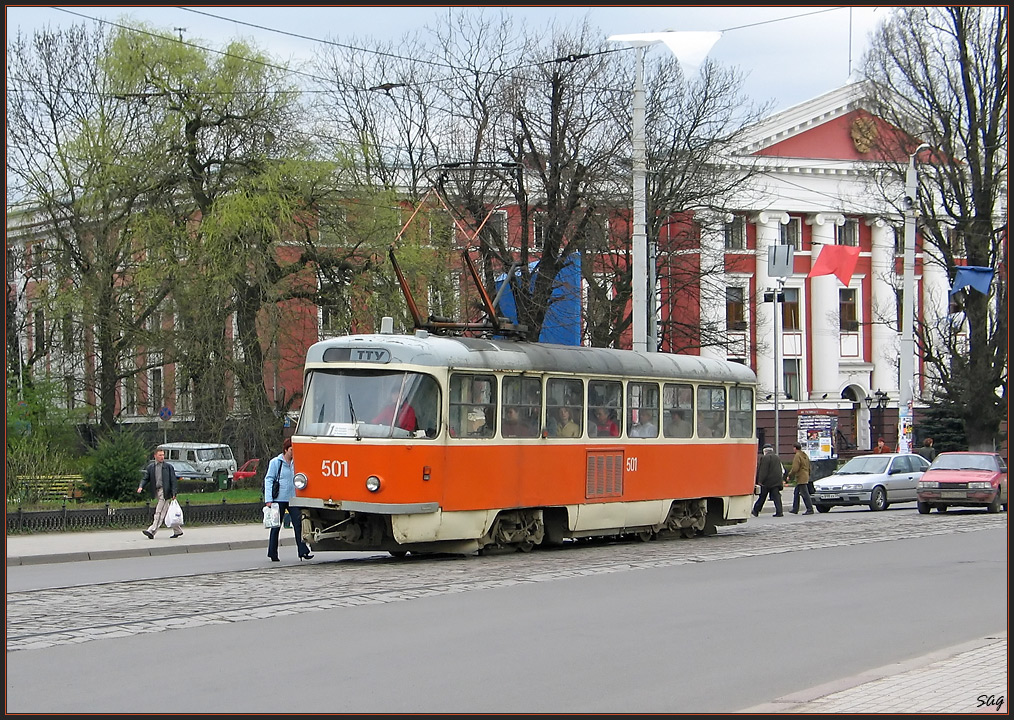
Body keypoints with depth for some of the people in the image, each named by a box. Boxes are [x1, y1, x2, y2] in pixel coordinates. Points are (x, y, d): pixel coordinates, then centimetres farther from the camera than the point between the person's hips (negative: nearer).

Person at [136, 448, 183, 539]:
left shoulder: (168, 466, 0)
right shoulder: (150, 467, 11)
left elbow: (173, 480, -2)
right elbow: (145, 479, 10)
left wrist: (174, 493, -10)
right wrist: (141, 486, -11)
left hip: (165, 492, -5)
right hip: (157, 492, 5)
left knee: (159, 512, -11)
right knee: (167, 512, 11)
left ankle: (152, 531, -15)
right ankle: (177, 530, 21)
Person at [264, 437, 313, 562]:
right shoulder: (275, 462, -1)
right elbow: (268, 480, -3)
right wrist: (268, 499, -11)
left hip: (293, 499, 3)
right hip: (279, 499, -3)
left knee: (298, 524, -7)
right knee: (276, 527, 5)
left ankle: (303, 551, -10)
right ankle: (273, 554, 13)